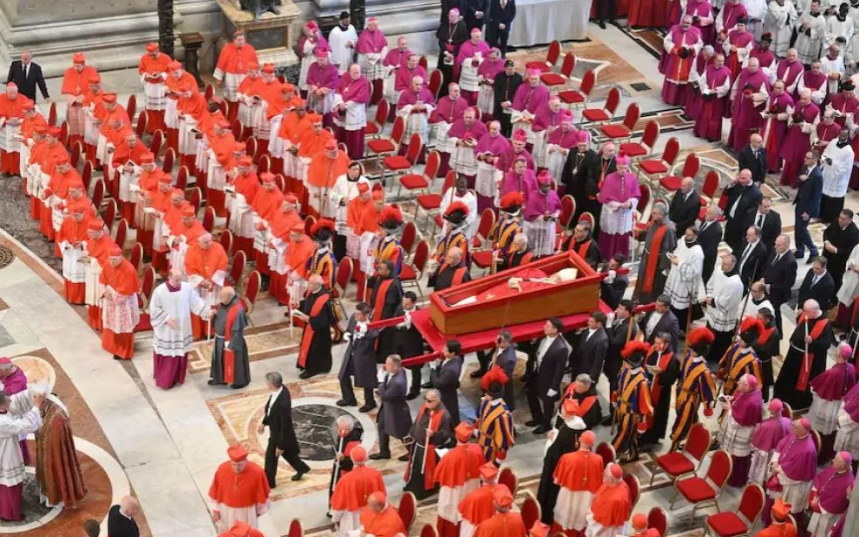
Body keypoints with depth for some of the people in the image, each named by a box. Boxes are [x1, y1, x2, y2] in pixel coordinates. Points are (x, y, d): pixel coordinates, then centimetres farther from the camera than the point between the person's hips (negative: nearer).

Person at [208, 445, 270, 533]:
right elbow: (216, 492, -8)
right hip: (226, 511, 1)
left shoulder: (257, 472, -29)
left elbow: (261, 494, -11)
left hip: (247, 512, -1)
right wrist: (215, 509, 0)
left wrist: (260, 510, 1)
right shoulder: (222, 469, -24)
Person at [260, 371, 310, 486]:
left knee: (271, 456, 14)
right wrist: (264, 422, 16)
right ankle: (301, 468, 51)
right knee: (287, 452, 28)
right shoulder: (280, 388, -16)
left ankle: (268, 482, 37)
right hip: (276, 430, 8)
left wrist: (280, 445, -18)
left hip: (279, 433, -8)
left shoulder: (283, 403, -41)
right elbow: (271, 408, 4)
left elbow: (285, 426, -29)